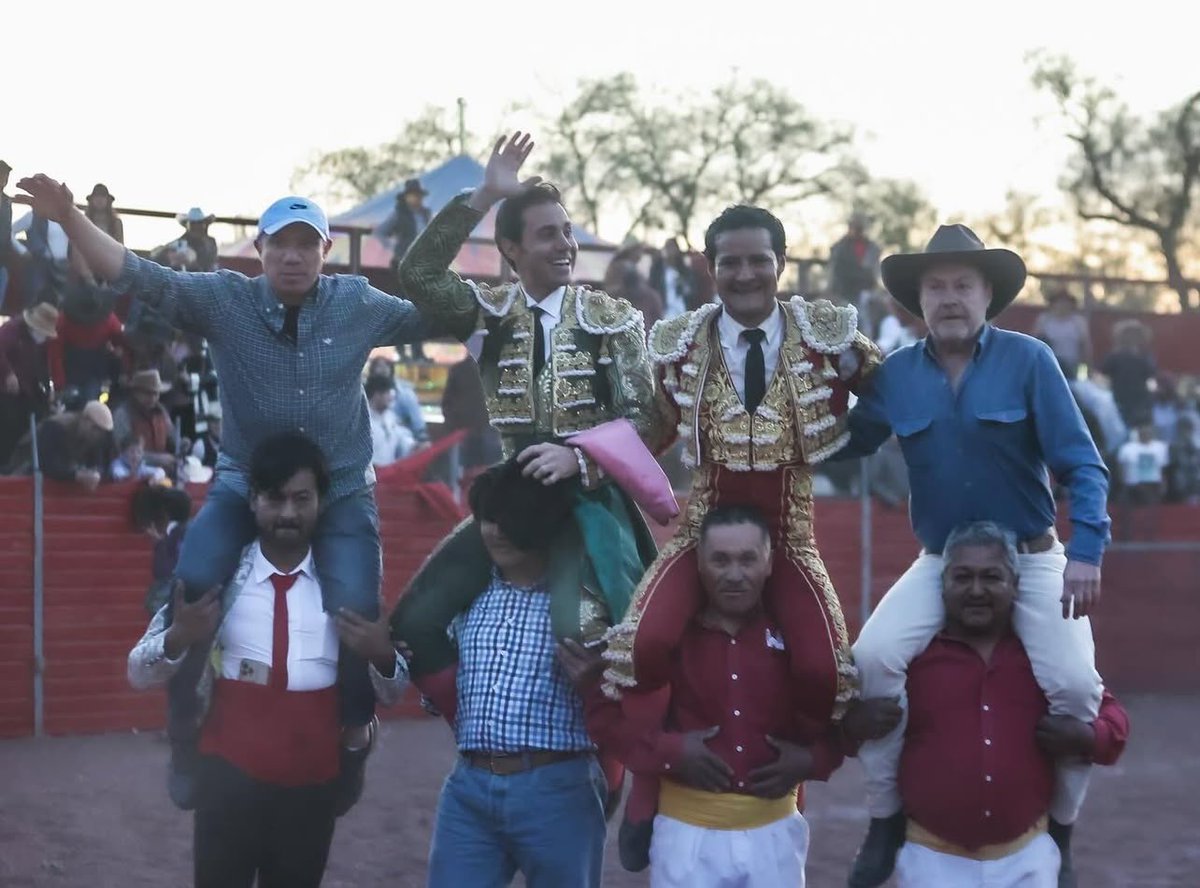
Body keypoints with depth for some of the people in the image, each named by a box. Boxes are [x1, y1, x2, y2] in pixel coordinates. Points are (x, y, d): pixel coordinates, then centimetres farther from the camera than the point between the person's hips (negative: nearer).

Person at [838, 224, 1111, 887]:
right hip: (941, 562, 2)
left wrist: (1087, 552, -24)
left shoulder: (1028, 360, -9)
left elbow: (1082, 465, -12)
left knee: (1073, 684, -19)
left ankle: (1058, 830, 7)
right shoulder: (896, 374, 0)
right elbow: (845, 443, 6)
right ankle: (886, 818, -3)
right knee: (875, 657, -20)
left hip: (1034, 559, -2)